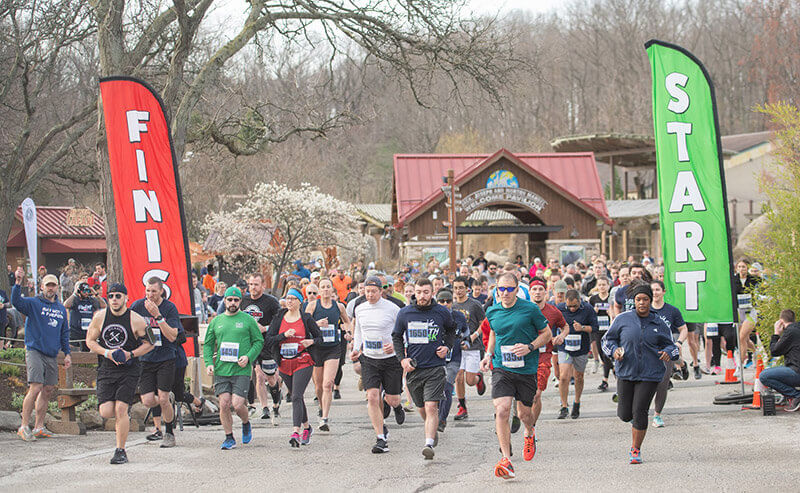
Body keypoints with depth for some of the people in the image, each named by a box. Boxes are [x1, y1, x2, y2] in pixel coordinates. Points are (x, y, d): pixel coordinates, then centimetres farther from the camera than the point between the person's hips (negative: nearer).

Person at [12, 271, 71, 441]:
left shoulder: (61, 309, 16)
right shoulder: (34, 303, -1)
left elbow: (64, 333, 23)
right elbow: (16, 301, -20)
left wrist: (67, 353, 17)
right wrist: (18, 283, -34)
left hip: (51, 355, 6)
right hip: (34, 351, -6)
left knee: (48, 390, 7)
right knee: (35, 388, -16)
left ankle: (39, 427, 17)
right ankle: (24, 426, -11)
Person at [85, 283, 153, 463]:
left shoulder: (136, 320, -7)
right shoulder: (100, 317, 0)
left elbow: (149, 344, 1)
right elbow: (90, 340, 8)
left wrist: (130, 354, -14)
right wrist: (107, 353, -10)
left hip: (129, 370, -3)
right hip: (106, 370, 3)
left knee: (120, 409, -12)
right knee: (106, 412, -8)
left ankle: (121, 451, 0)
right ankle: (122, 420, 29)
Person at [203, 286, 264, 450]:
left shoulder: (248, 320, 4)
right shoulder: (216, 321, 12)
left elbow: (259, 341, 6)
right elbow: (208, 344, 16)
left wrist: (248, 357, -10)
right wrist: (209, 363, 1)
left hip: (241, 370, -3)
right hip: (221, 370, 3)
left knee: (237, 404, -12)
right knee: (224, 404, -5)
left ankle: (246, 423, 21)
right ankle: (229, 438, 9)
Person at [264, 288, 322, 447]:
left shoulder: (306, 319, 0)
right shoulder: (279, 318, 5)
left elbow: (320, 337, 8)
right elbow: (268, 340, -1)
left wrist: (311, 341, -14)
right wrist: (284, 335, -16)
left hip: (303, 363, -4)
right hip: (285, 364, 4)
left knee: (296, 396, -18)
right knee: (296, 397, 15)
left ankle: (296, 433, -26)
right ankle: (306, 427, 34)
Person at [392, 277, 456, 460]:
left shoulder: (442, 312, -1)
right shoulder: (404, 313, 1)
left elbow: (451, 330, 20)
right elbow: (396, 337, 14)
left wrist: (447, 347, 3)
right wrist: (402, 358, 1)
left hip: (435, 367, -3)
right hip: (413, 369, 3)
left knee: (431, 407, -16)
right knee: (421, 408, 15)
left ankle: (429, 444, -21)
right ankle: (432, 431, 42)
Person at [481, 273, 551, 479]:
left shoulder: (530, 309, -7)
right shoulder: (492, 312, 4)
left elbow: (546, 334, 1)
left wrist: (529, 347, -15)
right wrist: (489, 354, 9)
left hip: (526, 369, -1)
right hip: (501, 369, 1)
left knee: (524, 413, 11)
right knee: (502, 410, -17)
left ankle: (529, 435, 49)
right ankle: (506, 460, -18)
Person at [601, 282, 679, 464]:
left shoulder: (658, 324, 4)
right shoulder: (623, 320, 1)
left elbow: (670, 345, 13)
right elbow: (607, 339, 11)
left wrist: (668, 353, -10)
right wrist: (614, 350, -10)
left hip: (649, 375, -1)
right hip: (626, 372, 1)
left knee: (639, 413, -7)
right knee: (625, 414, 1)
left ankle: (636, 450, 8)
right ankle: (634, 421, 40)